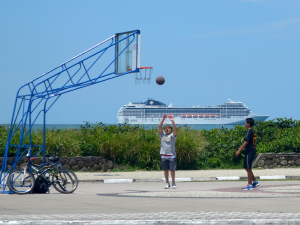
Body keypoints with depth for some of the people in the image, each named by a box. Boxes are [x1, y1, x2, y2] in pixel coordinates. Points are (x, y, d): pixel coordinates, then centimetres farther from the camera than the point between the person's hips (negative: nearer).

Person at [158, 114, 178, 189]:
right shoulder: (162, 134, 11)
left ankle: (173, 183, 10)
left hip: (172, 155, -2)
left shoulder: (173, 135, 4)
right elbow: (159, 126, 2)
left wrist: (172, 121, -18)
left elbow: (175, 128, -10)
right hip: (164, 155, 2)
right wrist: (163, 119, -6)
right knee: (165, 170, 6)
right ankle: (167, 183, 13)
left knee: (172, 169, 1)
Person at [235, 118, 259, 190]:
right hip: (252, 151, 9)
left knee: (248, 168, -4)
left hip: (249, 152, -9)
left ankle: (250, 185, -2)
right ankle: (255, 182, 19)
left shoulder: (249, 131, -14)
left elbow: (246, 142, -20)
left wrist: (239, 150, -20)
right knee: (247, 167, 16)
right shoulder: (253, 132, 14)